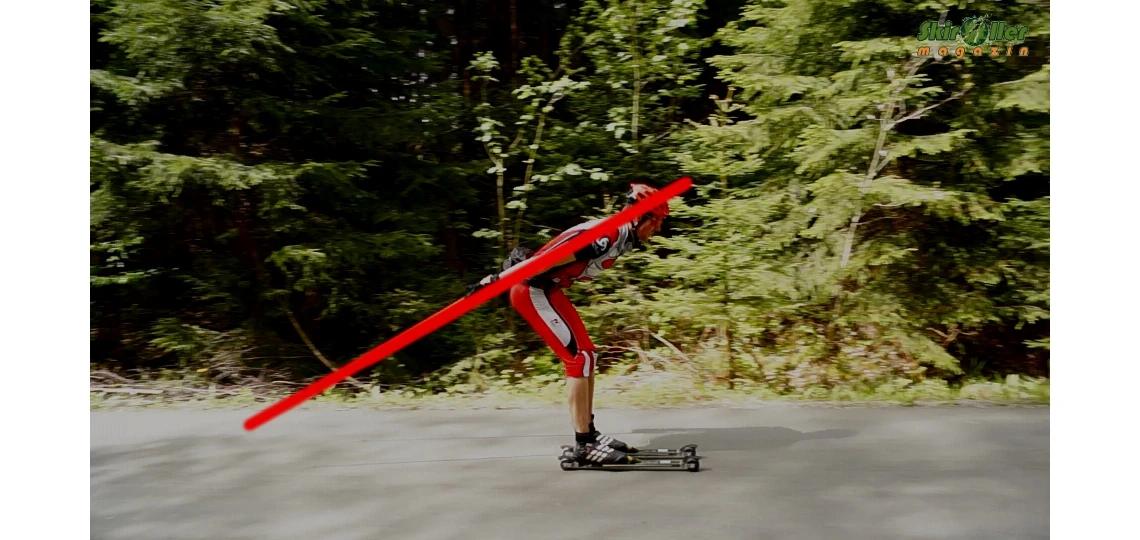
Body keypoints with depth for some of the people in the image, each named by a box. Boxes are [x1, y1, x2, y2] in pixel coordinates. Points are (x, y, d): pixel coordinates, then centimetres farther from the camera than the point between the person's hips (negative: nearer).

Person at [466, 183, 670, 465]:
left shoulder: (620, 236, 11)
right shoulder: (608, 234, -22)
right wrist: (498, 280, -24)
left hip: (546, 289, 10)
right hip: (532, 290, -10)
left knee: (587, 355, 11)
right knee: (579, 358, -11)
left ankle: (589, 433, 20)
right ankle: (584, 445, -5)